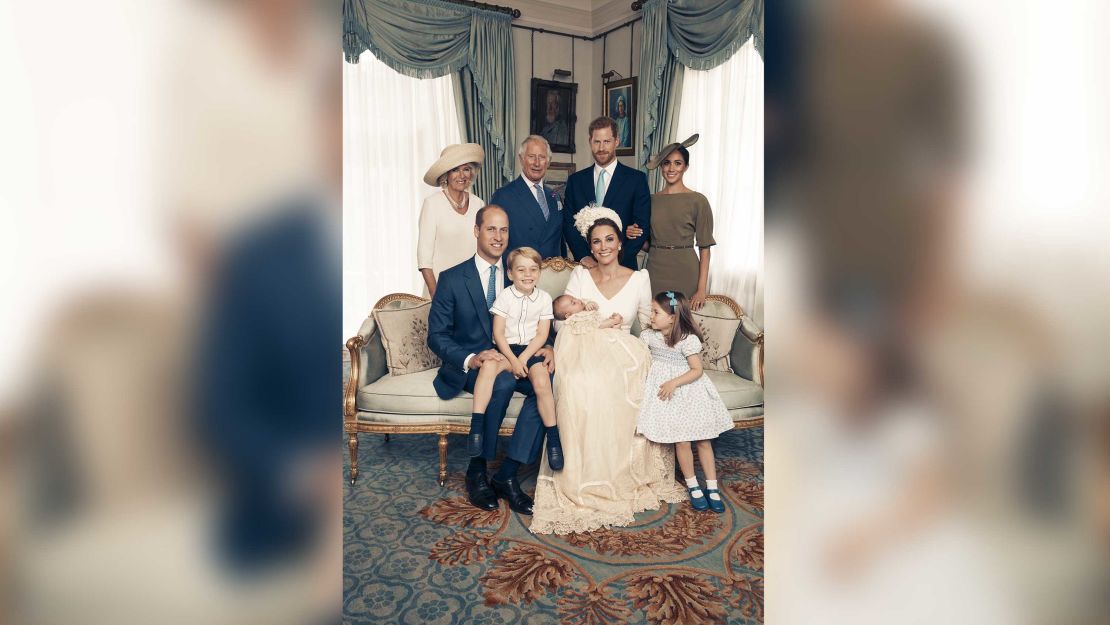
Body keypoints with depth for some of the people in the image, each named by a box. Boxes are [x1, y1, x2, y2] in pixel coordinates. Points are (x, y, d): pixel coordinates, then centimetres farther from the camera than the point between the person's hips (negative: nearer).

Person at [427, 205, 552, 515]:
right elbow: (436, 335, -4)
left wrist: (547, 347, -13)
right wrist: (470, 359, -23)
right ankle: (477, 470, -18)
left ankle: (508, 475, -21)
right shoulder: (452, 278, 0)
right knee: (502, 382, -37)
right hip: (468, 365, -3)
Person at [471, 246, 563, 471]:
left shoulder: (544, 298, 4)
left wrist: (523, 358, -12)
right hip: (506, 349, 0)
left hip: (531, 351, 1)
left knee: (542, 381, -27)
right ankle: (476, 427, -32)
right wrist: (513, 360, -15)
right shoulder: (505, 296, 0)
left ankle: (553, 439, -14)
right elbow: (498, 333, -4)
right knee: (488, 365, -32)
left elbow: (542, 334, 1)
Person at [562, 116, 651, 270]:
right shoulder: (575, 180, 9)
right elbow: (568, 223, 6)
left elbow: (643, 227, -3)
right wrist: (583, 257, -9)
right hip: (584, 267, 2)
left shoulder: (637, 179, 1)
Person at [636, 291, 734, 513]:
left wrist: (674, 383, -22)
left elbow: (697, 370, -13)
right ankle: (693, 486, 14)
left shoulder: (688, 340, -14)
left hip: (688, 389, -1)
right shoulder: (649, 336, -1)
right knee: (682, 441, -4)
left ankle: (712, 488, 14)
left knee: (703, 440, 2)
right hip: (665, 390, 1)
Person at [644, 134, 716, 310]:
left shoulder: (698, 201, -3)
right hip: (656, 271, 3)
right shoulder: (651, 200, 9)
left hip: (685, 274, -3)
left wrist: (702, 289, -11)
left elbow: (704, 248, -5)